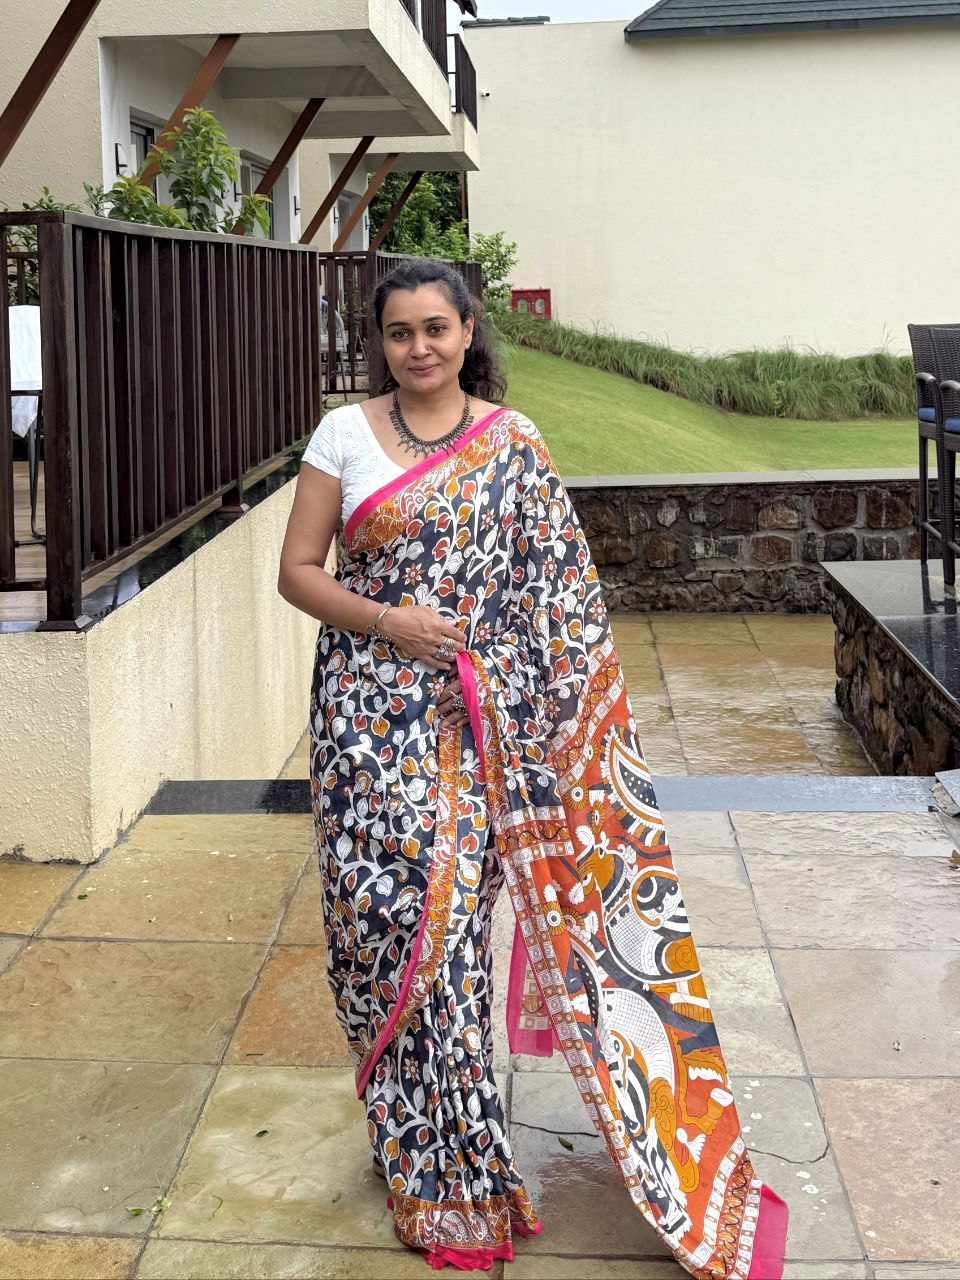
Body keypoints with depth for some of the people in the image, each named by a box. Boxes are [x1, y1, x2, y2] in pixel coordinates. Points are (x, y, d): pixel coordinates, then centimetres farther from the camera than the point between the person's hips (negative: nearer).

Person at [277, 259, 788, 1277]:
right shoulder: (345, 434, 3)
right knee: (379, 905, -1)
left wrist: (580, 722, -1)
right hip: (368, 711, 0)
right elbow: (297, 569, 3)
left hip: (472, 718, 0)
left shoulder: (511, 443, 3)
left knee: (452, 906, -1)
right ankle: (416, 1137, 18)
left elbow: (557, 590, 5)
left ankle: (441, 1153, 17)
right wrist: (388, 622, -13)